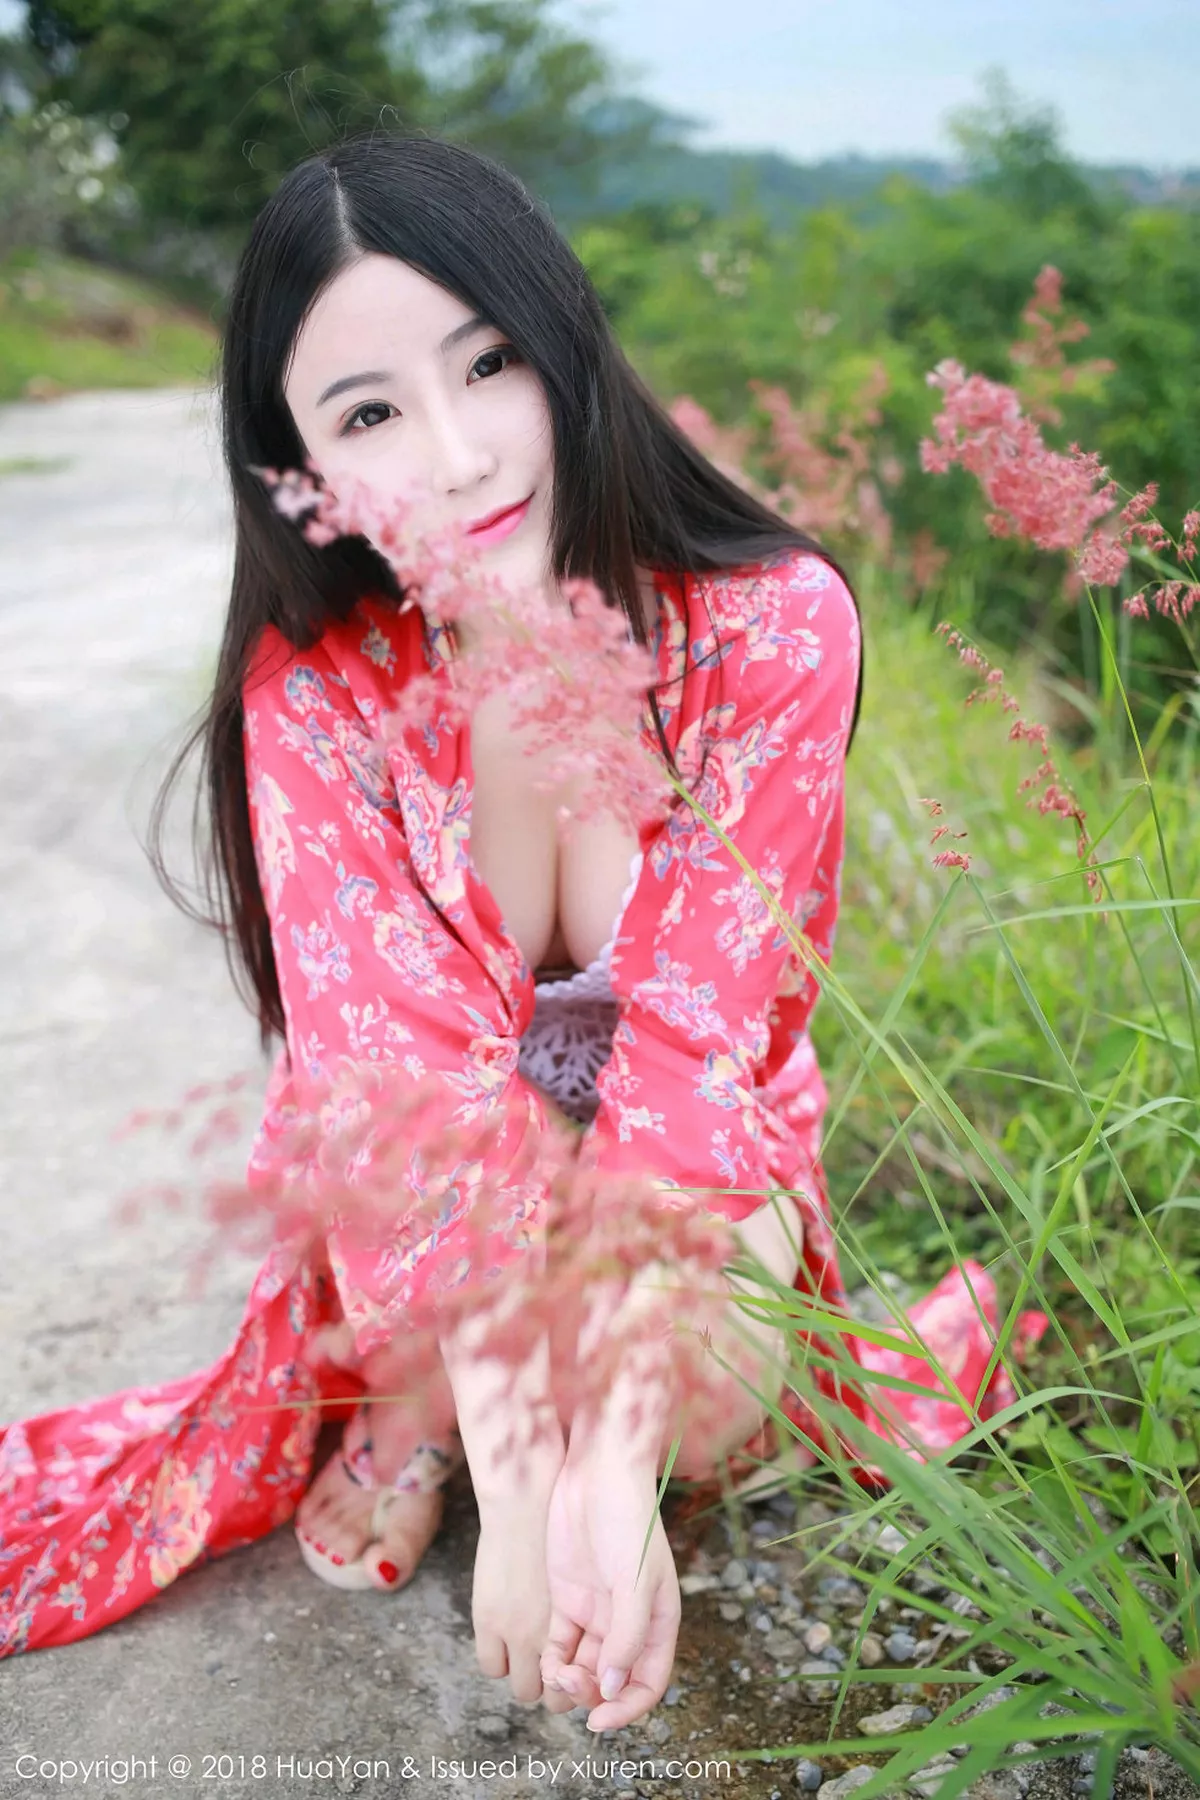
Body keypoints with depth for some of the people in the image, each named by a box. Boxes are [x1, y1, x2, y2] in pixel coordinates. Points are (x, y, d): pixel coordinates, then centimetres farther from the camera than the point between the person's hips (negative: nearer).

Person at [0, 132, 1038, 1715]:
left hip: (691, 1161, 0)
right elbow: (403, 1075, -26)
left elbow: (699, 1040, -26)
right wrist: (519, 1482, -35)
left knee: (717, 1394, -30)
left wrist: (615, 1461, -35)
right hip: (413, 1184, 1)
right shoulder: (311, 690, -20)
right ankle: (404, 1412, 4)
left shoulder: (772, 627, -23)